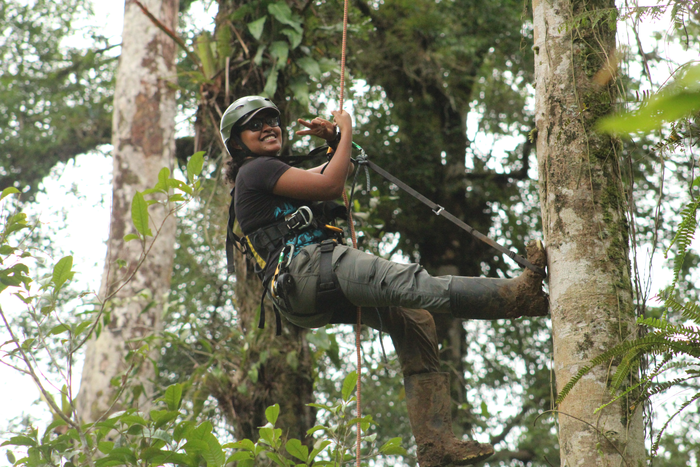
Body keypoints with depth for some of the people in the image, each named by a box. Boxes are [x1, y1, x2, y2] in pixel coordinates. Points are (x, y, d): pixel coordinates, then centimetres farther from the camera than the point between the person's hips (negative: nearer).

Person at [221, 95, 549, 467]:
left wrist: (334, 140, 22)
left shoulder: (272, 175, 33)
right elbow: (330, 185, -7)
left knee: (414, 321, 1)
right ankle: (515, 294, -39)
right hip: (305, 266, -10)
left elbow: (339, 170, 43)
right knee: (406, 282, -24)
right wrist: (344, 132, 8)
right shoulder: (255, 170, 3)